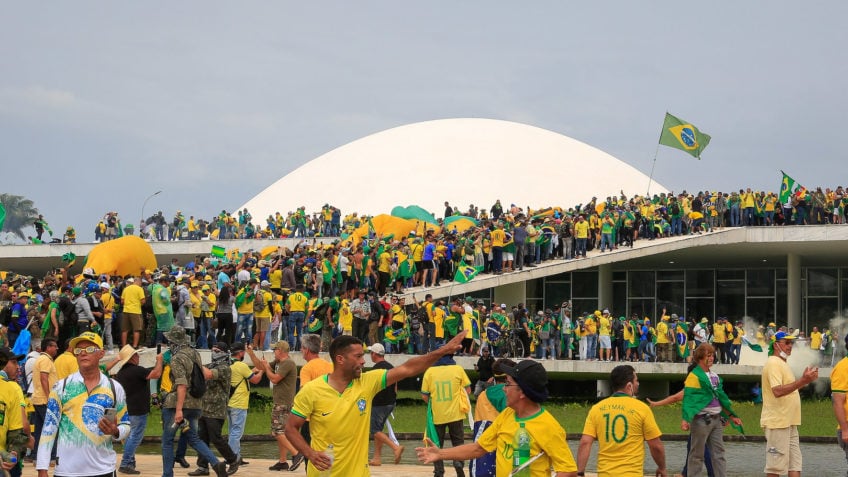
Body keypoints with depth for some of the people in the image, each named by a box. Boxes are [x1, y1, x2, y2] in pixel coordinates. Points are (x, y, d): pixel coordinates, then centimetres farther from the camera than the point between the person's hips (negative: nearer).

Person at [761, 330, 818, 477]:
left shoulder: (782, 364, 19)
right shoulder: (773, 363, -14)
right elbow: (778, 391, -26)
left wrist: (805, 379, 13)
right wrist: (803, 381, -29)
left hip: (789, 423, 10)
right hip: (777, 422, -10)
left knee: (795, 465, 8)